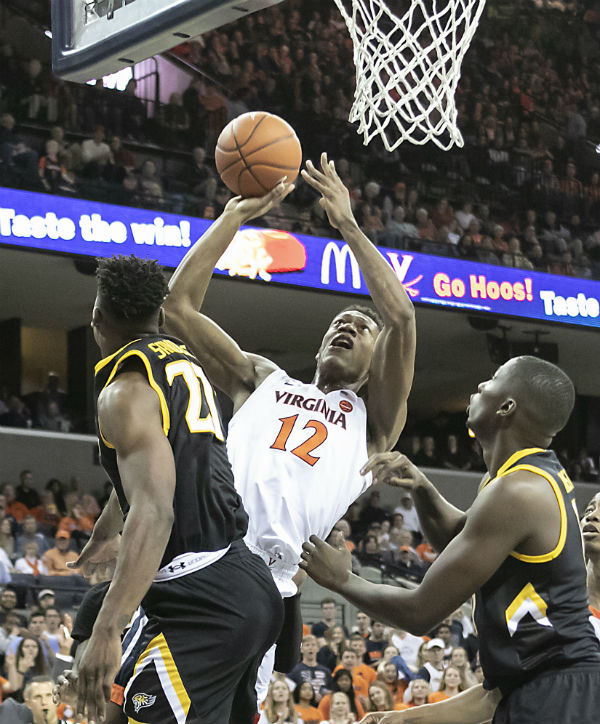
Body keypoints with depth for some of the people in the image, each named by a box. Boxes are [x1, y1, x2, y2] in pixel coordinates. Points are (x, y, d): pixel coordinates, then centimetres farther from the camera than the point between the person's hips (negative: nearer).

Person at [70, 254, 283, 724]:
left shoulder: (126, 391, -10)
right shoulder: (185, 362, 18)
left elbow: (154, 512, -25)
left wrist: (108, 630, -32)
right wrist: (104, 534, 50)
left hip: (204, 603, -10)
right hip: (255, 586, 10)